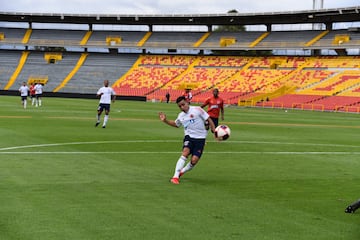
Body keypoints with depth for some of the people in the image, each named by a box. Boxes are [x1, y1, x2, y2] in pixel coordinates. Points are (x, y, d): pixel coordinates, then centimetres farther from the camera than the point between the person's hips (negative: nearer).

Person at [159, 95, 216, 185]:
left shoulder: (197, 110, -8)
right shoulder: (180, 116, 9)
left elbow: (209, 119, -3)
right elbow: (176, 124, 31)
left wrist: (215, 132, -9)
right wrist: (165, 120, 17)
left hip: (200, 138, -2)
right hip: (189, 137, 2)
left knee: (194, 160, -11)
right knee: (185, 153, -25)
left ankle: (181, 172, 18)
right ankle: (175, 176, -25)